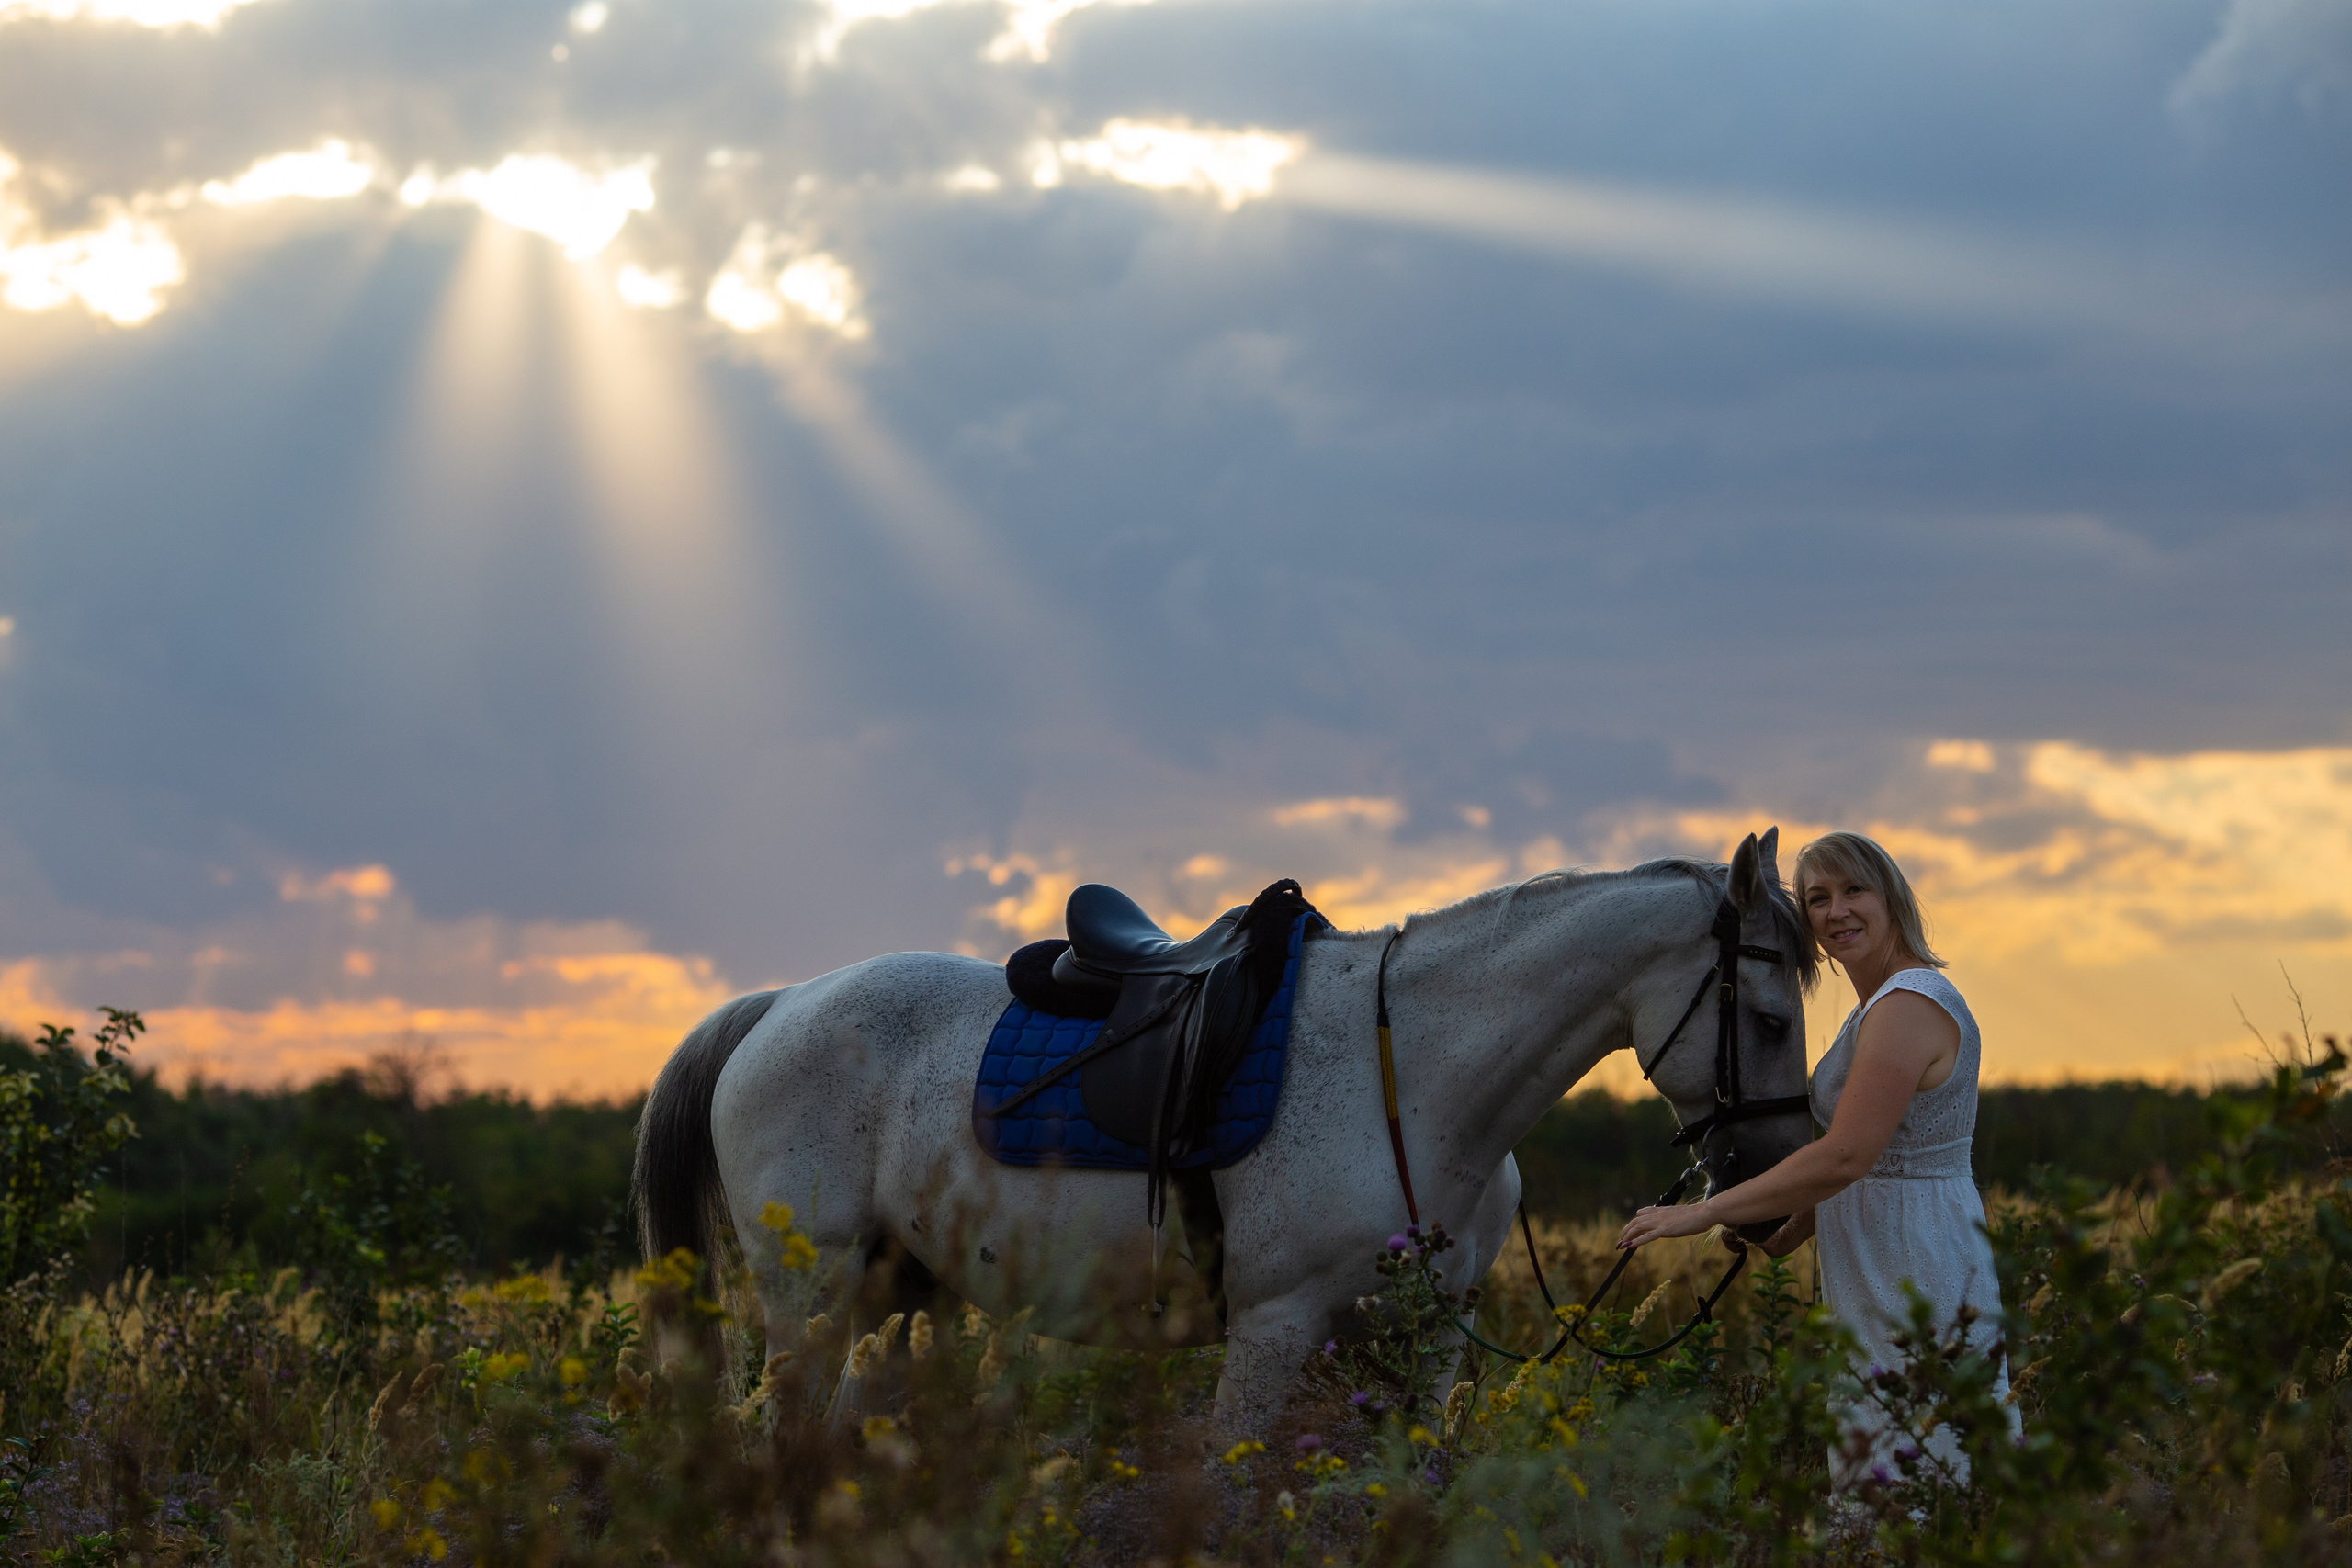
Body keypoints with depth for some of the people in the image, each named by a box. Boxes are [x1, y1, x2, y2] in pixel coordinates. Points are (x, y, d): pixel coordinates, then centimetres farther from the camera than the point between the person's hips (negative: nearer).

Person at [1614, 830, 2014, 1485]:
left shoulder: (1908, 1007, -17)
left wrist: (1707, 1211, -18)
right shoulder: (1883, 1006, 17)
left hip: (1911, 1278, -11)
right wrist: (1784, 1235, 10)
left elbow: (1845, 1156, -24)